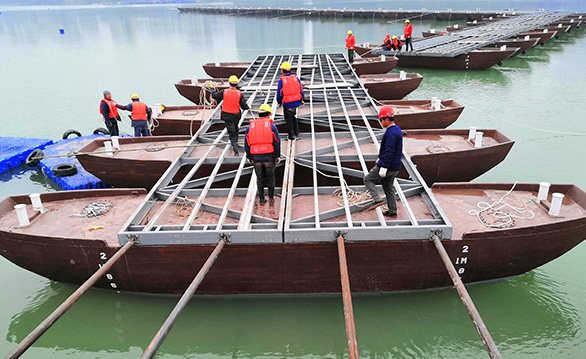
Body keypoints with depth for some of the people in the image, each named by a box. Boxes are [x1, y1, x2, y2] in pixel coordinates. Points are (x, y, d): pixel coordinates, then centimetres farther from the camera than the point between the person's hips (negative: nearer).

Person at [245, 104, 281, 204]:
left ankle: (261, 198, 19)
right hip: (269, 157, -2)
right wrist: (278, 156, 2)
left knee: (260, 178, 14)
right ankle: (271, 198, 19)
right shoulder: (271, 126, -2)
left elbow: (247, 144, 7)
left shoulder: (250, 126, 5)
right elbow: (277, 142, -5)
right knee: (270, 178, 13)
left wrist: (249, 157, 14)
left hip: (256, 158, 2)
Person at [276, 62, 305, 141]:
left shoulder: (281, 81, -14)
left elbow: (279, 93, -6)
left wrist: (279, 102, 10)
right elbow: (301, 90, 5)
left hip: (287, 104, -4)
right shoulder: (296, 78, -2)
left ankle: (291, 136, 12)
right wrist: (302, 99, 17)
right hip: (296, 102, 4)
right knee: (294, 117, 23)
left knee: (288, 120, 8)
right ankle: (296, 133, 26)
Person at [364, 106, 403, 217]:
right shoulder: (397, 130, 13)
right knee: (388, 187, 18)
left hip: (388, 166, -10)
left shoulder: (391, 133, -21)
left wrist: (383, 167, -26)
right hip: (395, 167, 10)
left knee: (368, 179, 3)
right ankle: (392, 211, 22)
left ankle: (377, 200, -6)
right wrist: (381, 159, 27)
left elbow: (389, 152, -27)